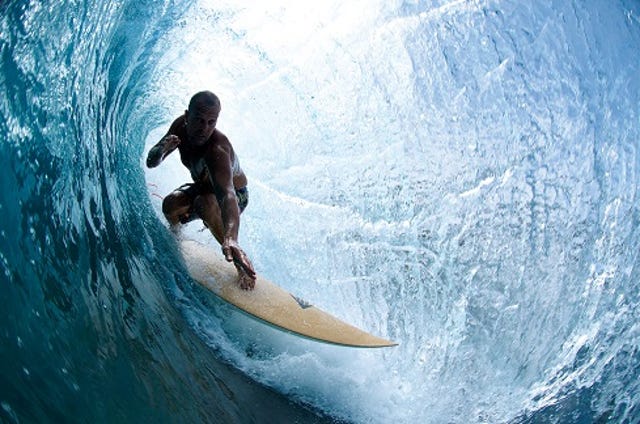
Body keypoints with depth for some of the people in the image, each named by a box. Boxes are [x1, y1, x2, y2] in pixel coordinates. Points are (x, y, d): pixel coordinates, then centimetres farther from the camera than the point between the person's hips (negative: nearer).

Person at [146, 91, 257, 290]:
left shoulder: (217, 149, -41)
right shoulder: (180, 127, -20)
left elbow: (227, 195, -56)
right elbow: (151, 163, -15)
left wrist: (230, 238, -74)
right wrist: (161, 150, -41)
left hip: (236, 195, -6)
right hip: (203, 187, 7)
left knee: (205, 203, -36)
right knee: (170, 205, -15)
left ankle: (241, 264, -24)